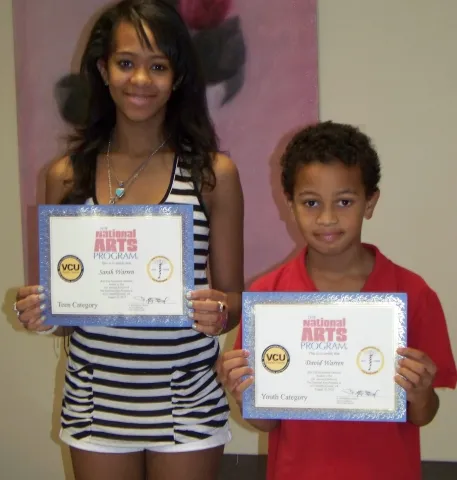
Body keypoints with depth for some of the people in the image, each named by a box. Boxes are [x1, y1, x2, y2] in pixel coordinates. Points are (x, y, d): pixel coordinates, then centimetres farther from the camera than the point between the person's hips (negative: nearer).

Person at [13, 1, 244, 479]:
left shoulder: (213, 172, -6)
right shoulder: (66, 175, 0)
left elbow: (231, 298, 0)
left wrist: (218, 313, -20)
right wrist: (40, 312, -12)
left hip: (186, 398, -1)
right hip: (95, 398, 2)